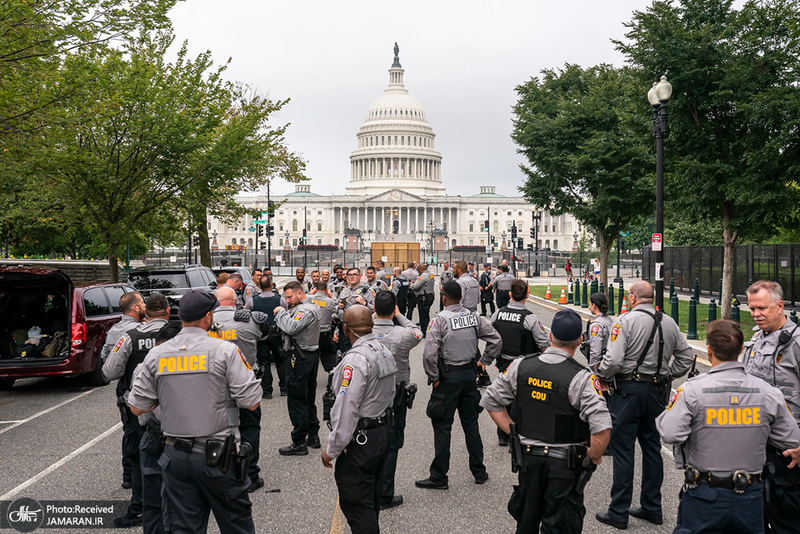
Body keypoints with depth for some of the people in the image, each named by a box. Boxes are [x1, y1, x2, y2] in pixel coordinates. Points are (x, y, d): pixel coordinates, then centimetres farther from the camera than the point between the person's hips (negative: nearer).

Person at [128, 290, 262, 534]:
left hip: (176, 456, 4)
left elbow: (137, 407, 4)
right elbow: (252, 402, -12)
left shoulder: (156, 355, 0)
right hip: (218, 456, -3)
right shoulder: (225, 351, -11)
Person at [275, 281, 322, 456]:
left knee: (296, 400, -5)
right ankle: (313, 436, 25)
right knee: (309, 399, 17)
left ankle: (299, 443, 0)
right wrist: (282, 314, 0)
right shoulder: (310, 307, 18)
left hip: (301, 358, -11)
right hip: (310, 355, 11)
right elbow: (290, 328, 14)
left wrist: (281, 312, -16)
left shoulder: (305, 310, -17)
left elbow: (291, 327, -31)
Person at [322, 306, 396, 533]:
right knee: (371, 498, 22)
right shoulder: (384, 351, 6)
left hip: (359, 440, -10)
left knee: (356, 504, -2)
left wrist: (332, 449, -17)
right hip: (383, 430, 10)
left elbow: (346, 409, -24)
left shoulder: (356, 359, -23)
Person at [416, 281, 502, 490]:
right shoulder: (473, 317, 1)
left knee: (442, 426, 2)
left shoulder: (440, 319, -16)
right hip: (469, 374, 5)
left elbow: (430, 353, -24)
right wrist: (484, 361, 13)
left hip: (448, 377, -5)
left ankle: (439, 477, 8)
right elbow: (496, 339, 5)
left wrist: (434, 378, -12)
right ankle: (479, 471, 24)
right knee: (471, 423, 16)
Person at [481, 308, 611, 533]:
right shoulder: (581, 378, -18)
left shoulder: (520, 367, -4)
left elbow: (490, 400, 5)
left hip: (528, 457, 4)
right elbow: (602, 428, -26)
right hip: (565, 464, -4)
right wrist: (594, 456, -8)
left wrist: (513, 432, 8)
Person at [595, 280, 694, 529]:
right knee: (652, 447, 16)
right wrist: (667, 375, 18)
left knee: (623, 449, 1)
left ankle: (618, 513, 7)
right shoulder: (669, 323, 6)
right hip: (658, 391, 6)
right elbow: (686, 358, 11)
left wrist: (602, 375, -2)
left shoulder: (625, 321, -13)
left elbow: (613, 360, -20)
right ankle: (651, 507, 25)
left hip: (628, 389, -6)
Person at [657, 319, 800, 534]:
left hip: (705, 496, -3)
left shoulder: (692, 390, -16)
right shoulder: (768, 392, -6)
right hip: (750, 498, 3)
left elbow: (670, 434, -23)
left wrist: (666, 413, -2)